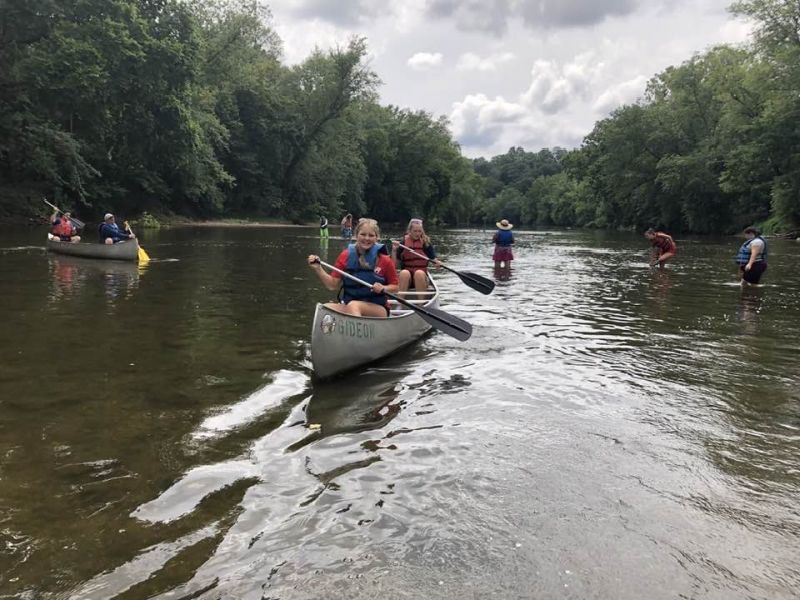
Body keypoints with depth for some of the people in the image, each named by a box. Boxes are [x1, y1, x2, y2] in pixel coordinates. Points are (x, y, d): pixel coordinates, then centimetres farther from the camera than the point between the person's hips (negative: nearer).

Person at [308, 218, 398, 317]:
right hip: (348, 307, 3)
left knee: (353, 305, -35)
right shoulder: (346, 256, 1)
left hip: (378, 308, -3)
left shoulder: (384, 260, -7)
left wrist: (383, 288, -17)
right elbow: (332, 285, 1)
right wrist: (318, 268, -11)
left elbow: (395, 287, 4)